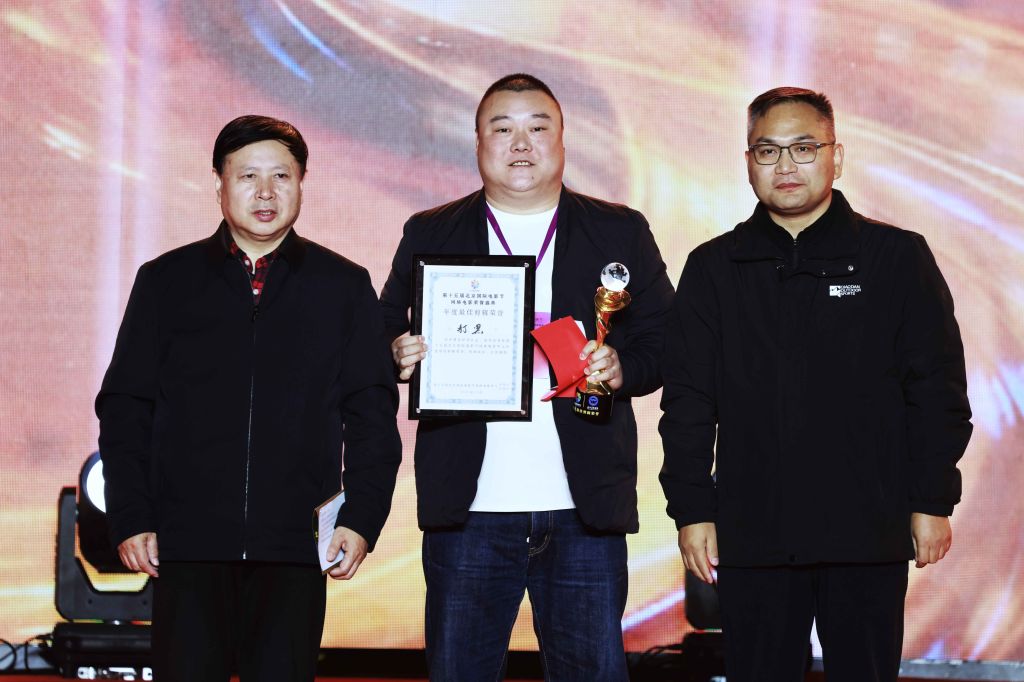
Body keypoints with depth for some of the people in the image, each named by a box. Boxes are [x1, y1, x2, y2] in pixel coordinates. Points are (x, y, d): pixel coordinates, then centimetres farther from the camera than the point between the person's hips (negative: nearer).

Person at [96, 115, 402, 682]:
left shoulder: (344, 287, 10)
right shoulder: (166, 282, 10)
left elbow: (372, 412, 8)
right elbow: (125, 407, 9)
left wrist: (362, 519, -3)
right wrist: (129, 519, -1)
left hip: (294, 548, 0)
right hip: (187, 542, 0)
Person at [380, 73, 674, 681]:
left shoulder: (620, 233, 11)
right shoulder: (430, 236, 11)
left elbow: (664, 341, 8)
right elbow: (389, 341, 10)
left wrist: (622, 368, -12)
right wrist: (399, 357, -13)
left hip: (586, 513, 0)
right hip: (468, 513, 0)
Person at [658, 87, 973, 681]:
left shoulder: (898, 257, 4)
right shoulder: (713, 269, 9)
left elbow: (937, 390, 3)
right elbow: (688, 402, 8)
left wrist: (934, 502, -2)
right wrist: (692, 510, 1)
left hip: (868, 538, -1)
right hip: (752, 536, 1)